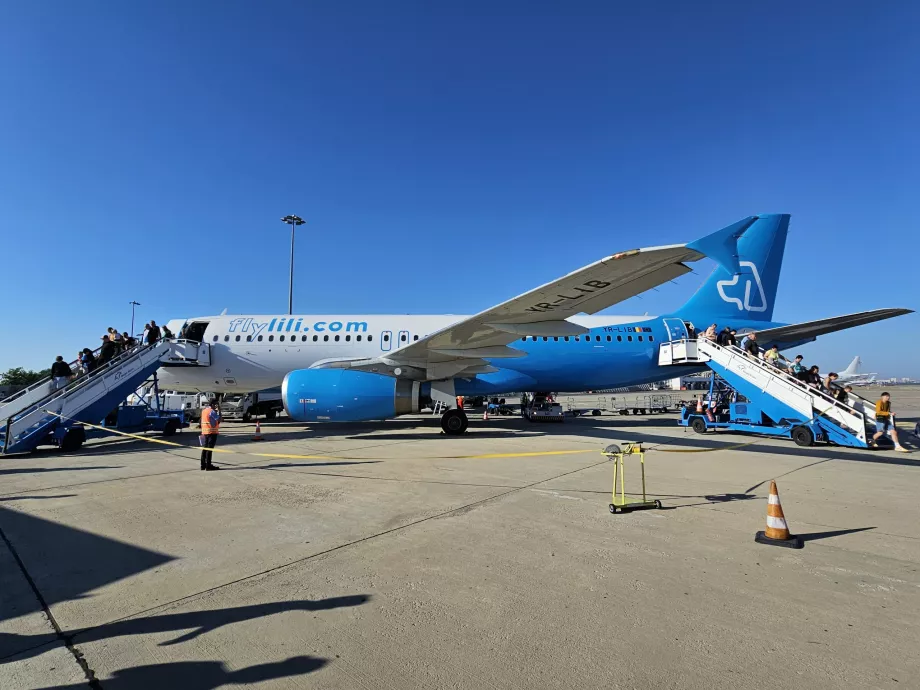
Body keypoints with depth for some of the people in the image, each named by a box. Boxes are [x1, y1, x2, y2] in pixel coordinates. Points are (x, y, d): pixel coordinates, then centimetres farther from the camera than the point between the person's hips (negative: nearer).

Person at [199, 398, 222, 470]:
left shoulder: (204, 410, 12)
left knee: (204, 448, 13)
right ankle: (208, 466, -4)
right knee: (209, 449, -5)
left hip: (204, 432, 8)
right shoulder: (212, 411, -14)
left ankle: (203, 465, 18)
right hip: (212, 432, -8)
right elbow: (218, 420, -16)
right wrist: (219, 411, -7)